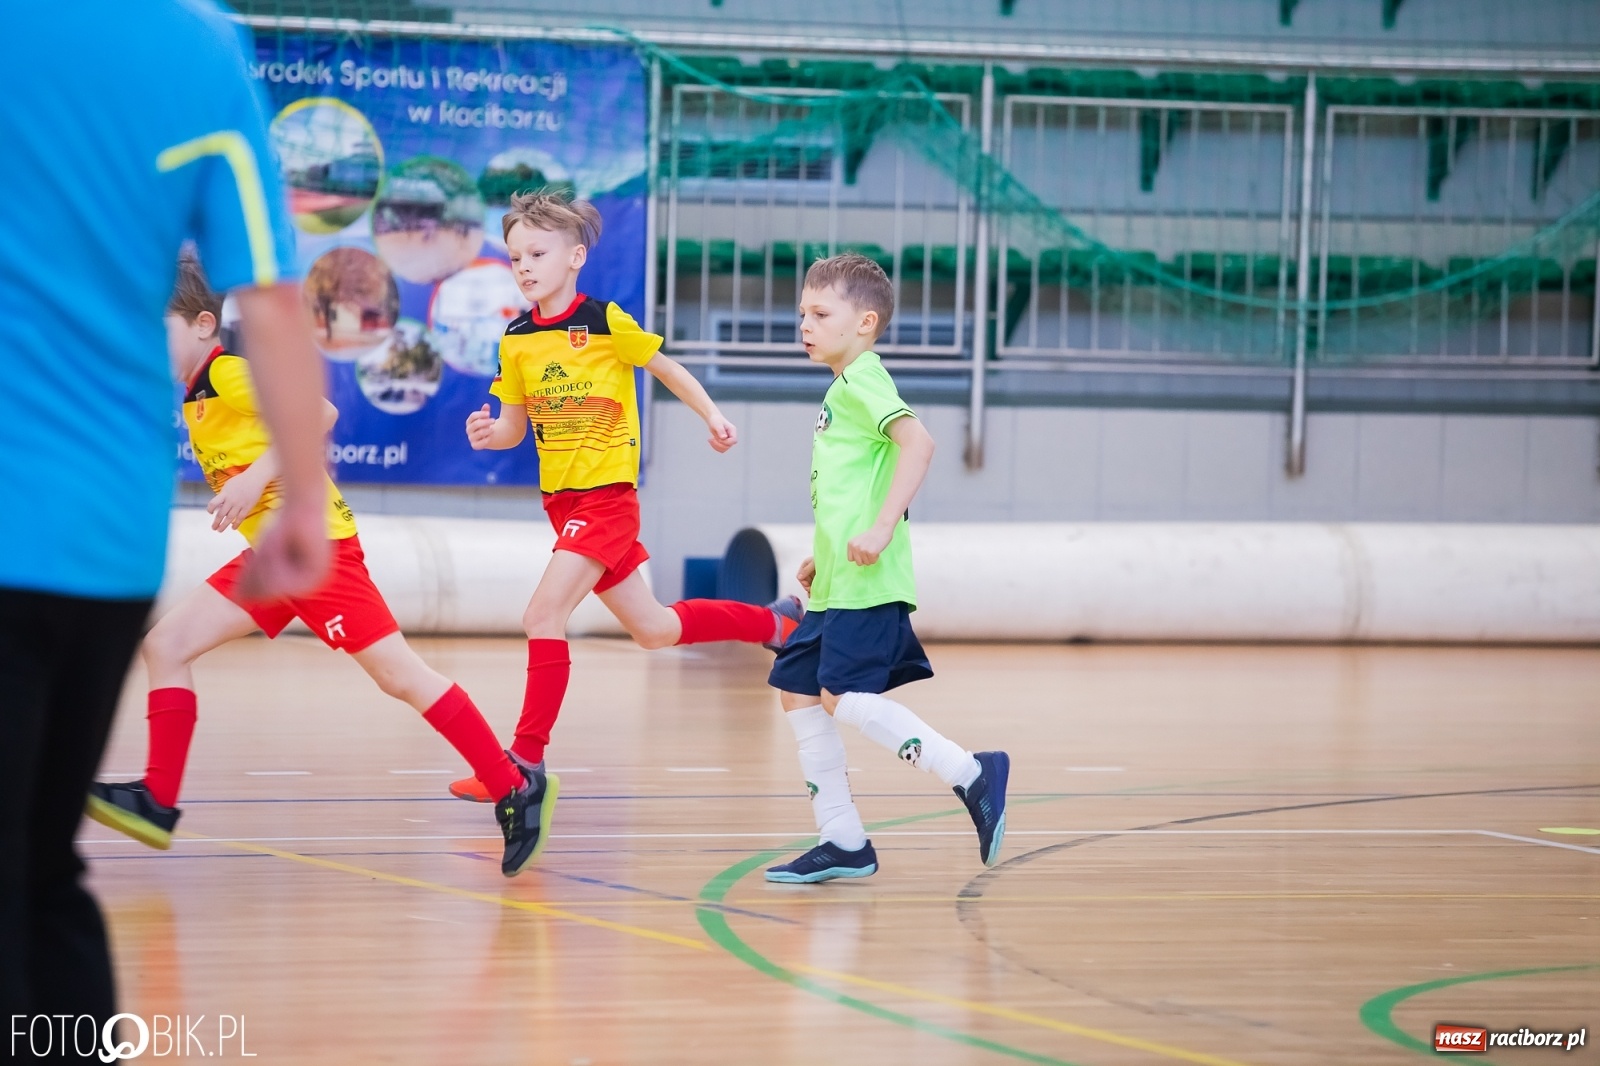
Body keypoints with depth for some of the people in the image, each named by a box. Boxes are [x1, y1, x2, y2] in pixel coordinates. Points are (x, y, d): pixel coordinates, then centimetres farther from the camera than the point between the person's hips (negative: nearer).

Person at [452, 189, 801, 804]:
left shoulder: (605, 321, -11)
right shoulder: (516, 339, 4)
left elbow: (665, 368, 4)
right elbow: (515, 426, 10)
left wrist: (712, 417, 2)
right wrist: (489, 433, -11)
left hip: (607, 495, -7)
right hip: (560, 497, 7)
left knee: (544, 615, -18)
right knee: (652, 629, 15)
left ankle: (526, 762, -13)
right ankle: (774, 622, 37)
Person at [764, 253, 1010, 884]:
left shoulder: (862, 380, -10)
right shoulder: (843, 390, 20)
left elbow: (917, 443, -25)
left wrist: (880, 531, -29)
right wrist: (823, 556, 28)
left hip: (865, 583, -10)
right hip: (838, 584, 10)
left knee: (843, 696, -16)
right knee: (797, 690, 9)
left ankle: (970, 774, -11)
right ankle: (842, 842, 12)